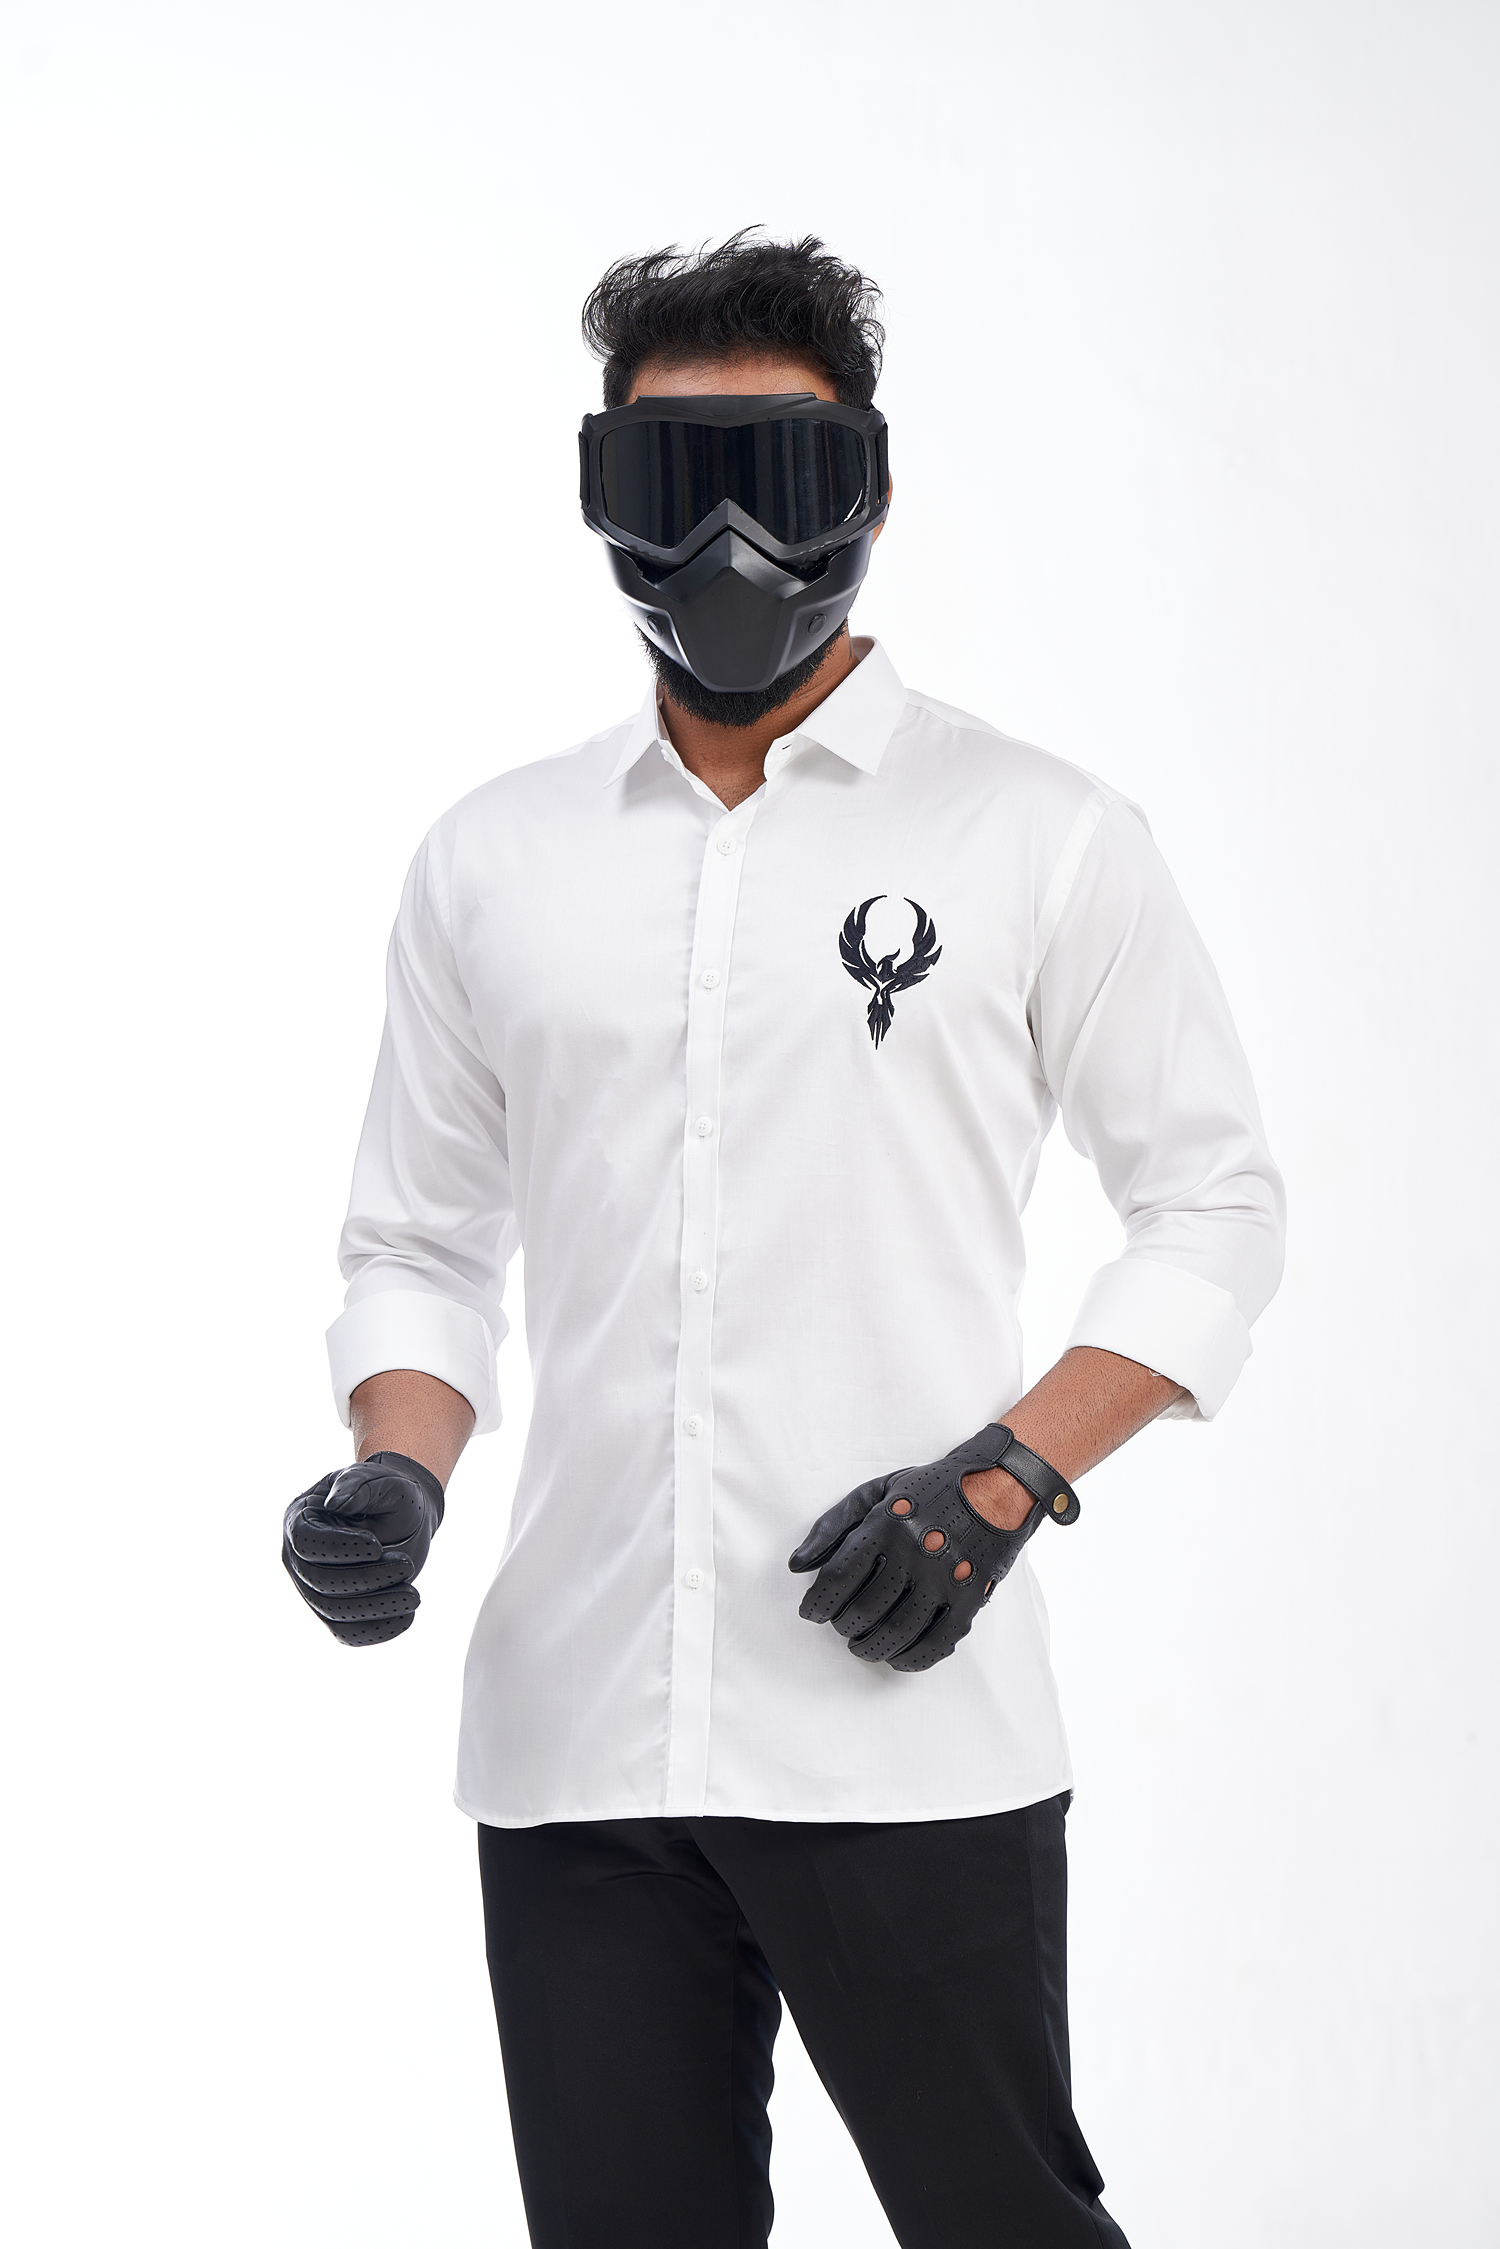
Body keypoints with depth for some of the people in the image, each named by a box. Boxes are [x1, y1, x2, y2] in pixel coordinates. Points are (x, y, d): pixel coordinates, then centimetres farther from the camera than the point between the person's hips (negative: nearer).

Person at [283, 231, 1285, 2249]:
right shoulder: (490, 863, 11)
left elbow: (1214, 1203, 4)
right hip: (573, 1734, 3)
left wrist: (1004, 1480, -10)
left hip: (906, 1734, -3)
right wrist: (394, 1477, -3)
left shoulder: (1043, 838, 2)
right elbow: (420, 1241, 17)